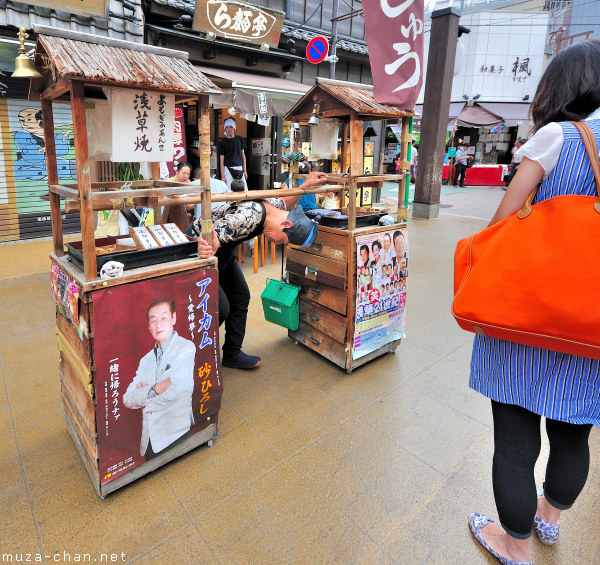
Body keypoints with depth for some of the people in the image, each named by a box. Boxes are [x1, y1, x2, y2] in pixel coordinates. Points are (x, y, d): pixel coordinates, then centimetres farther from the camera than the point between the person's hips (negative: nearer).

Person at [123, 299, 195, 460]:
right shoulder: (146, 360, 17)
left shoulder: (186, 348, -4)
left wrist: (144, 392, -4)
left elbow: (183, 384, -20)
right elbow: (127, 400, 10)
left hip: (175, 437, -6)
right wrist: (153, 390, -10)